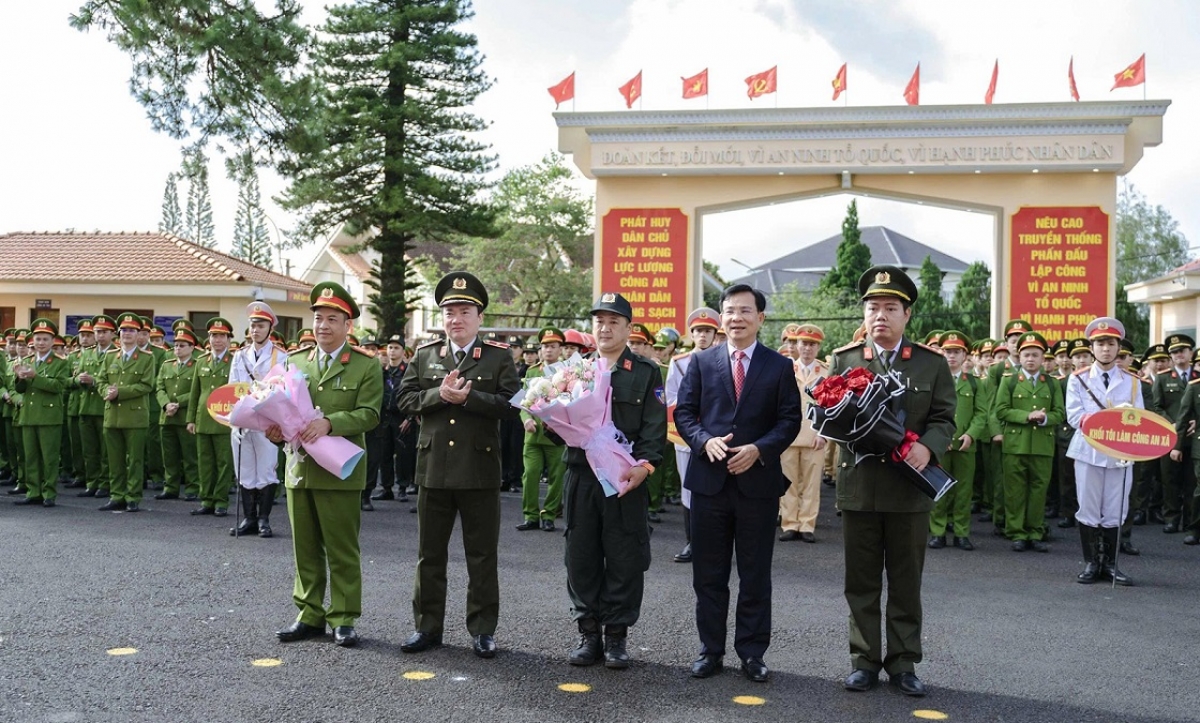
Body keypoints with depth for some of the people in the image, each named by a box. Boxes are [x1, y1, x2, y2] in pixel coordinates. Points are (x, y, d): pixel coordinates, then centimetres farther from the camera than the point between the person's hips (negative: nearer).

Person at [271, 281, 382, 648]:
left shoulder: (366, 366, -2)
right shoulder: (295, 360, 12)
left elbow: (368, 414, -11)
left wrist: (329, 423, -25)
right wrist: (276, 426, -7)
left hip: (340, 473, -4)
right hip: (299, 468, 5)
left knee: (343, 551, 3)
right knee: (305, 549, 12)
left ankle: (343, 619, 14)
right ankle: (310, 615, 24)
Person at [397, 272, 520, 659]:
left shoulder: (499, 356, 1)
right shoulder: (424, 355, 10)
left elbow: (511, 404, -9)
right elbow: (405, 400, 2)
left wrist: (468, 397, -17)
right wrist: (439, 395, -13)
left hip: (480, 470, -3)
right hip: (433, 467, 3)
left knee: (482, 555, 6)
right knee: (429, 553, 11)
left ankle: (483, 629, 17)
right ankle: (428, 626, 23)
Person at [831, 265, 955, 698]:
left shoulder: (932, 363, 4)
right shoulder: (843, 360, 6)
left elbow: (944, 418, 1)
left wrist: (928, 447, -19)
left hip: (910, 488, 0)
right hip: (858, 486, 1)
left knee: (906, 582, 9)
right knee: (861, 582, 8)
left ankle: (903, 662, 21)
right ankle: (865, 661, 20)